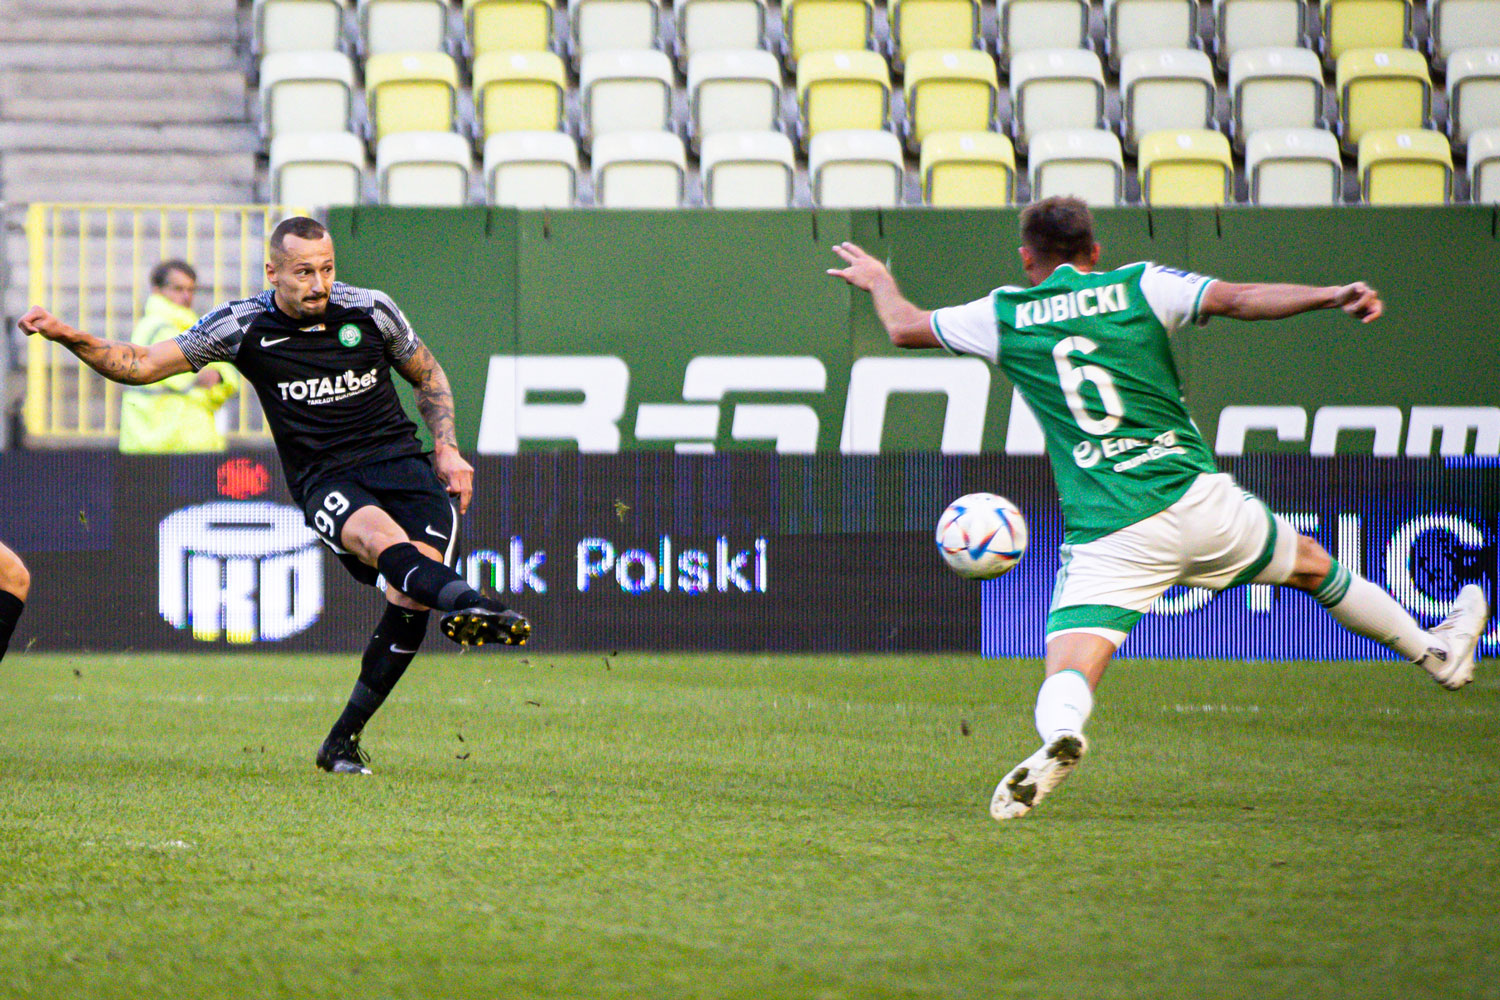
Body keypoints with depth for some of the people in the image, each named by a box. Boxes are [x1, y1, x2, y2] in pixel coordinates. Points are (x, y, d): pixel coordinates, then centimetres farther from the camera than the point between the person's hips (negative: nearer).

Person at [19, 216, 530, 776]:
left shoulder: (370, 310, 3)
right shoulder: (245, 326, 0)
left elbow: (428, 376, 20)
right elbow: (141, 365, 3)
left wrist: (447, 449, 8)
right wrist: (69, 337, -11)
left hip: (398, 458, 2)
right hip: (324, 480, -2)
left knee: (409, 600, -21)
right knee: (380, 535, -36)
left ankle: (343, 740, -8)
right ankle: (469, 605, -67)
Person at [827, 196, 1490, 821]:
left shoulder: (1005, 315, 8)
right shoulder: (1140, 287, 5)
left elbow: (904, 328, 20)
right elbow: (1237, 299, -7)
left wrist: (879, 282, 40)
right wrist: (1336, 296, -5)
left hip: (1105, 532, -1)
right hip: (1199, 498, 1)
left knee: (1068, 674, -10)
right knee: (1310, 563, 26)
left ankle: (1059, 736, -45)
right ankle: (1436, 654, 42)